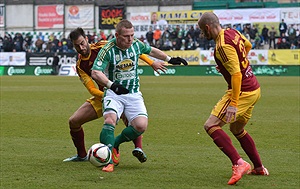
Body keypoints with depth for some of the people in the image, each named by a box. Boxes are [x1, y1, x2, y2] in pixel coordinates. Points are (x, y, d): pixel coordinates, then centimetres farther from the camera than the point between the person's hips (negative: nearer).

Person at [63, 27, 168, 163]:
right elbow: (92, 89, -8)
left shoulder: (101, 47, -11)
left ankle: (138, 148, -43)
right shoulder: (80, 66, 0)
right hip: (102, 95, 5)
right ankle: (81, 155, 16)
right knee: (73, 121, -1)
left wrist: (152, 63, -13)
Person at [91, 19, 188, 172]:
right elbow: (95, 73, -26)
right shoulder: (107, 50, -17)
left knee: (141, 125, -17)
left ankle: (115, 144, 9)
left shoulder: (136, 44, -2)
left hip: (133, 93, 4)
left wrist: (170, 59, 26)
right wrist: (111, 85, -40)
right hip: (114, 93, -4)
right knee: (110, 120, -29)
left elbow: (151, 51, 21)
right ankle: (109, 160, -24)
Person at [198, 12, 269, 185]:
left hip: (242, 91, -10)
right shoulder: (233, 33, 7)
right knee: (237, 129, 26)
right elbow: (248, 45, 28)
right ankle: (259, 168, 33)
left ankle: (239, 163, -23)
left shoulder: (223, 46, -21)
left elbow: (236, 74, -26)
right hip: (255, 88, 10)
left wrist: (233, 104, -27)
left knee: (211, 126, -12)